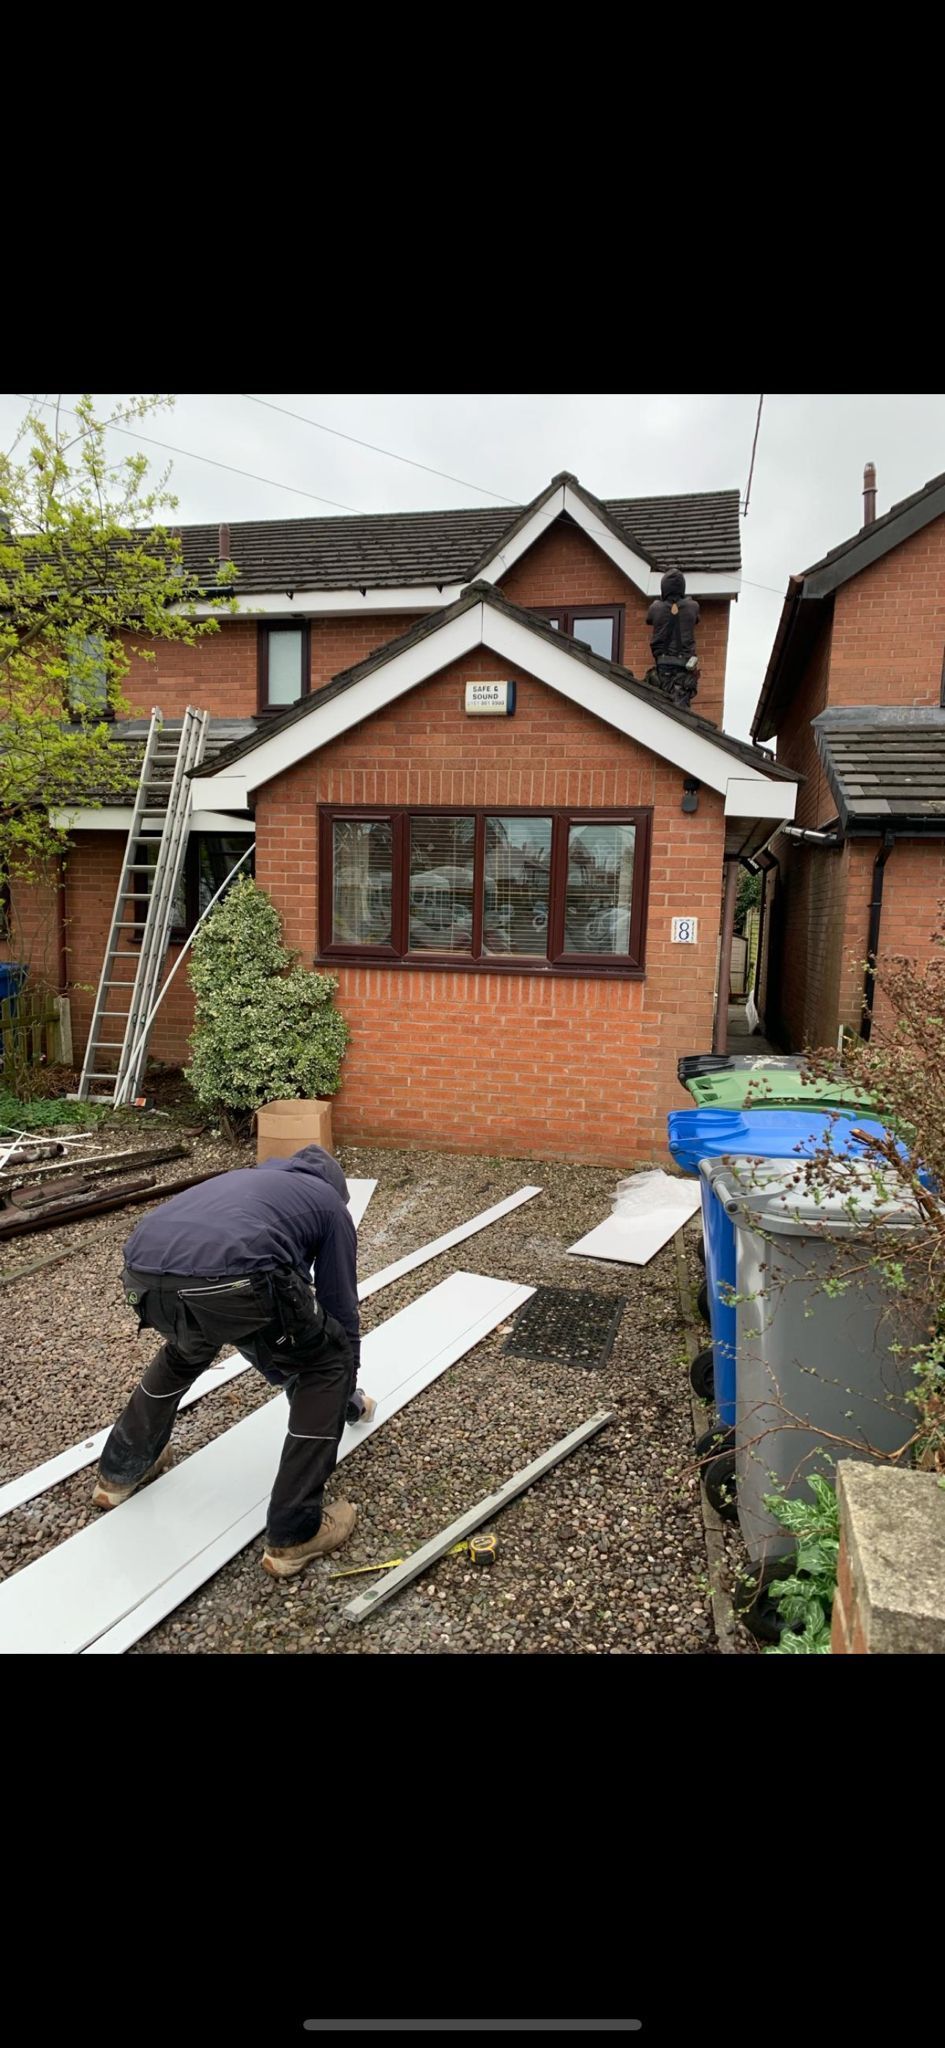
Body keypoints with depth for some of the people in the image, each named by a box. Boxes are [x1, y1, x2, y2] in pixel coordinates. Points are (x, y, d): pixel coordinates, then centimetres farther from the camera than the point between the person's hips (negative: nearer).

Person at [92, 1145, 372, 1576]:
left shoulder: (246, 1179, 43)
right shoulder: (329, 1203, 28)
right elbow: (341, 1306, 33)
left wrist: (285, 1378, 65)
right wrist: (348, 1396, 50)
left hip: (144, 1270, 7)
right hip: (230, 1277, -6)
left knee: (186, 1348, 40)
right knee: (326, 1366, 19)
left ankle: (118, 1473, 53)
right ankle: (293, 1536, 21)